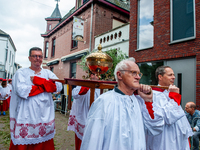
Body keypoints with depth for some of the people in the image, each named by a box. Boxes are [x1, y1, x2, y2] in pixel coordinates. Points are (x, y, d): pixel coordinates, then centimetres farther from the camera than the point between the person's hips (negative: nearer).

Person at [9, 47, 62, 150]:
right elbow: (22, 91, -15)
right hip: (26, 117, -2)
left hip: (45, 117, 2)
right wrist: (46, 86, -8)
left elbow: (58, 86, -6)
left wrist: (38, 80, -10)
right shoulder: (21, 72, 3)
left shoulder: (48, 73, 10)